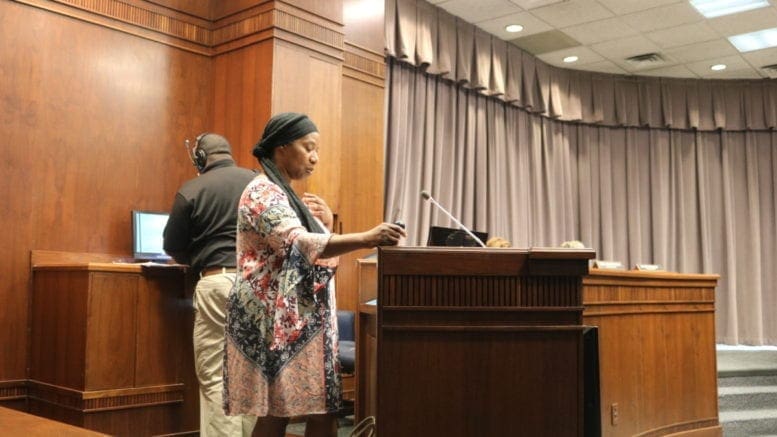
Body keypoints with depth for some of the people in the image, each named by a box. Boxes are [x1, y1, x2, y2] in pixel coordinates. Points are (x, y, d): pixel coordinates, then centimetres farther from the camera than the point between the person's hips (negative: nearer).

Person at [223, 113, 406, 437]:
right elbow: (299, 245, -26)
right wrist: (368, 239, -34)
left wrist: (327, 223, 3)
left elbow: (316, 255, 22)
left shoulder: (287, 195, 19)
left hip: (303, 318, 9)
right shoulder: (263, 191, -10)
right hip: (276, 319, -9)